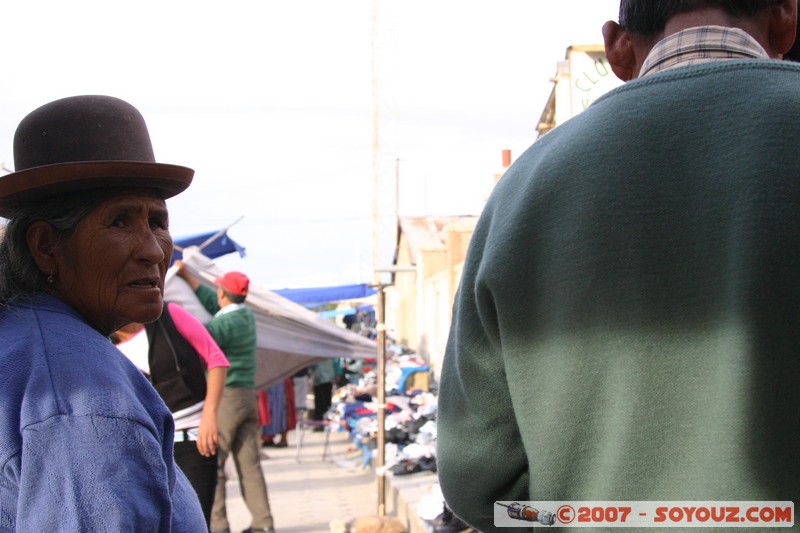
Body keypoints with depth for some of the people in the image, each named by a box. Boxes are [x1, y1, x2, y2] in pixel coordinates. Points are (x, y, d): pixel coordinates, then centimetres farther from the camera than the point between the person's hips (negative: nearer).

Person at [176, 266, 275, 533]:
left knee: (213, 463, -3)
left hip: (226, 397, -8)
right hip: (248, 394, 8)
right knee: (249, 462, 7)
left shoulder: (226, 323, -15)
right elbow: (211, 303, 19)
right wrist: (186, 276, 23)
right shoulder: (247, 317, 10)